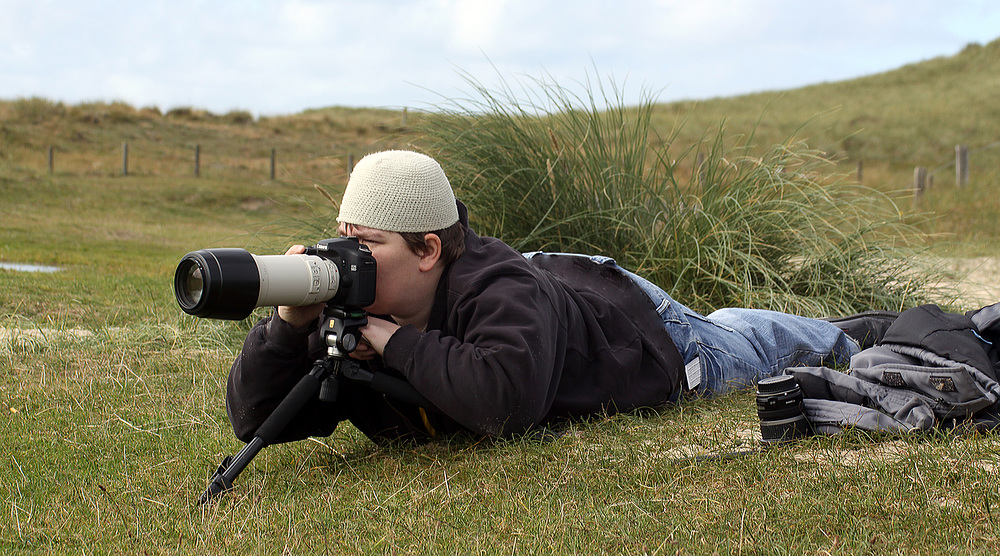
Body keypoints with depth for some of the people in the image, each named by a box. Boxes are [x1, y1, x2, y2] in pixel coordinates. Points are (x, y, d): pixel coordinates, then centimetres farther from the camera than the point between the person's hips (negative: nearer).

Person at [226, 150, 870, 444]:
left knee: (742, 349, 27)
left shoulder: (501, 294, -47)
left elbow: (508, 399, -65)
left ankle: (831, 338, 58)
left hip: (632, 323, -5)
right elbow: (254, 417, -29)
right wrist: (290, 321, -47)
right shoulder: (352, 312, -29)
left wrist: (401, 344, -55)